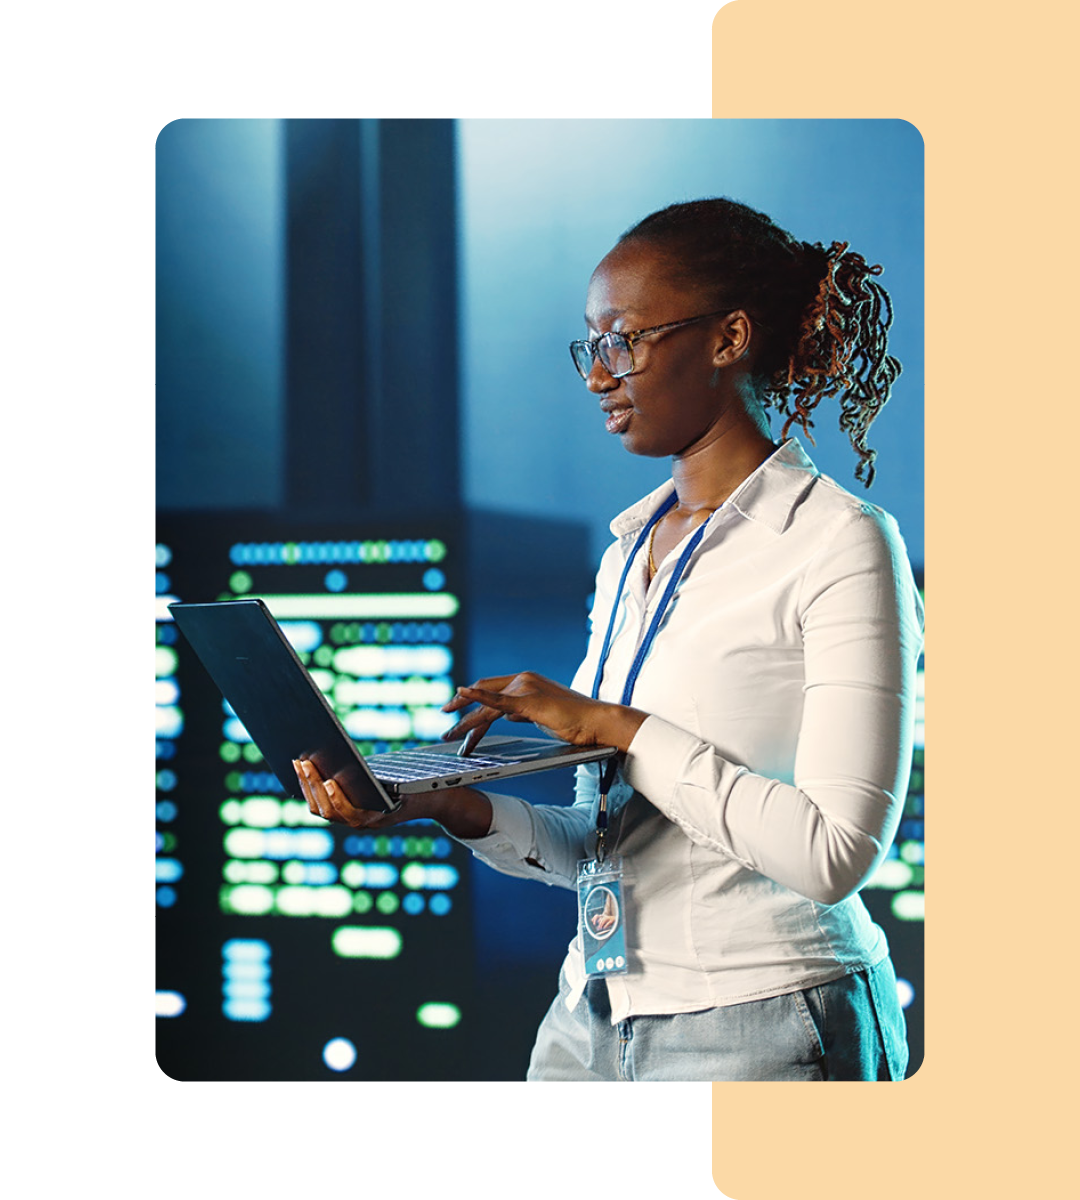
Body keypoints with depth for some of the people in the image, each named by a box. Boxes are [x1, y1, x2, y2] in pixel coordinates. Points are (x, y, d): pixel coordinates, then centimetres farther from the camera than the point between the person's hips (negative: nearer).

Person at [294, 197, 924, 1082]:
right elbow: (606, 843, 12)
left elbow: (834, 852, -18)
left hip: (762, 1032, -6)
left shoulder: (842, 544, -10)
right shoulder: (630, 552, 13)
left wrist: (619, 728, -16)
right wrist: (461, 810, -4)